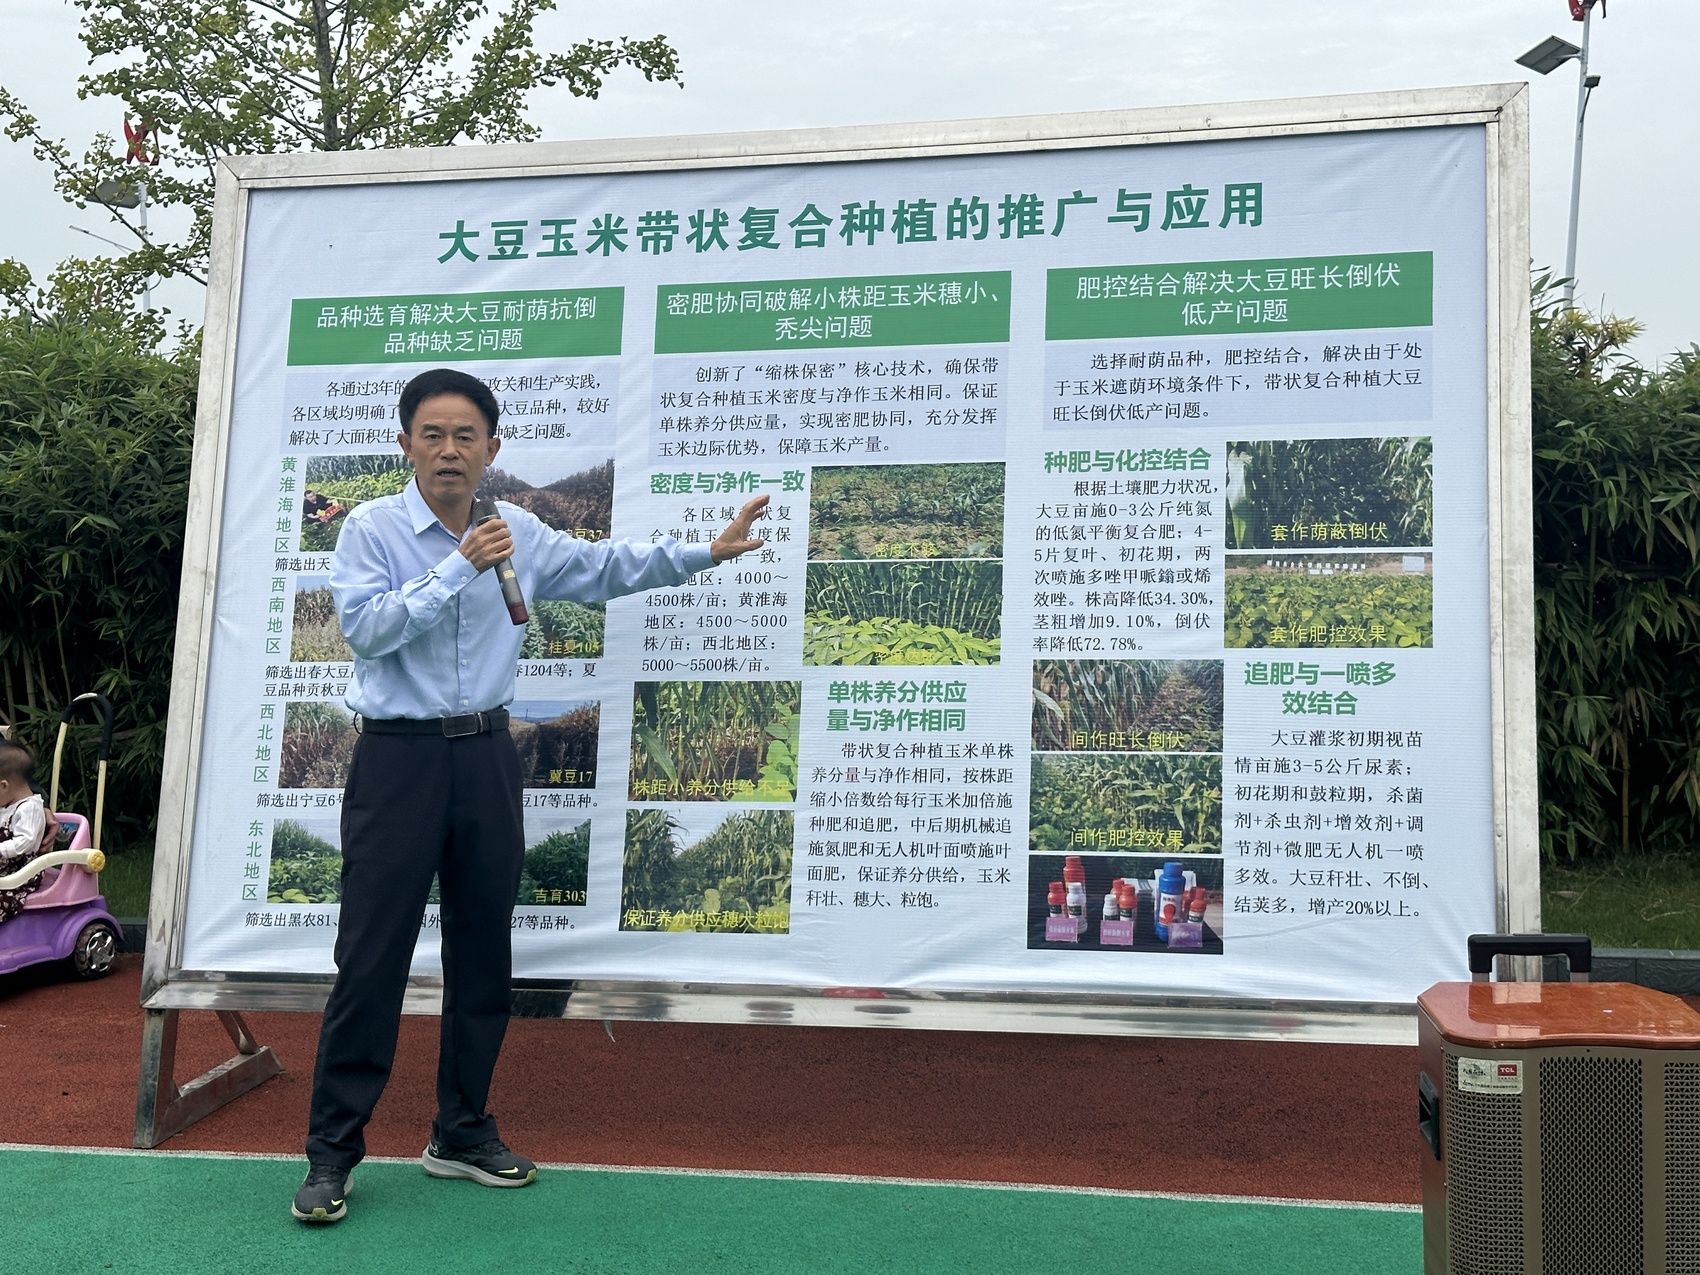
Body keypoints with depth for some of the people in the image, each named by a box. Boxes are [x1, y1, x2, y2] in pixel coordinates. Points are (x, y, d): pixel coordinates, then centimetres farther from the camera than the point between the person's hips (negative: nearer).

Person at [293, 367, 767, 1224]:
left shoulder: (519, 534, 7)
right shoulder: (372, 528, -5)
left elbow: (606, 568, 18)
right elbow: (364, 625, -17)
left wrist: (706, 552, 15)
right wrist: (459, 568, -19)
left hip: (485, 758, 5)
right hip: (398, 758, -5)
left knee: (483, 952, 10)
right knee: (372, 957, -4)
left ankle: (462, 1132, 24)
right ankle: (332, 1151, 7)